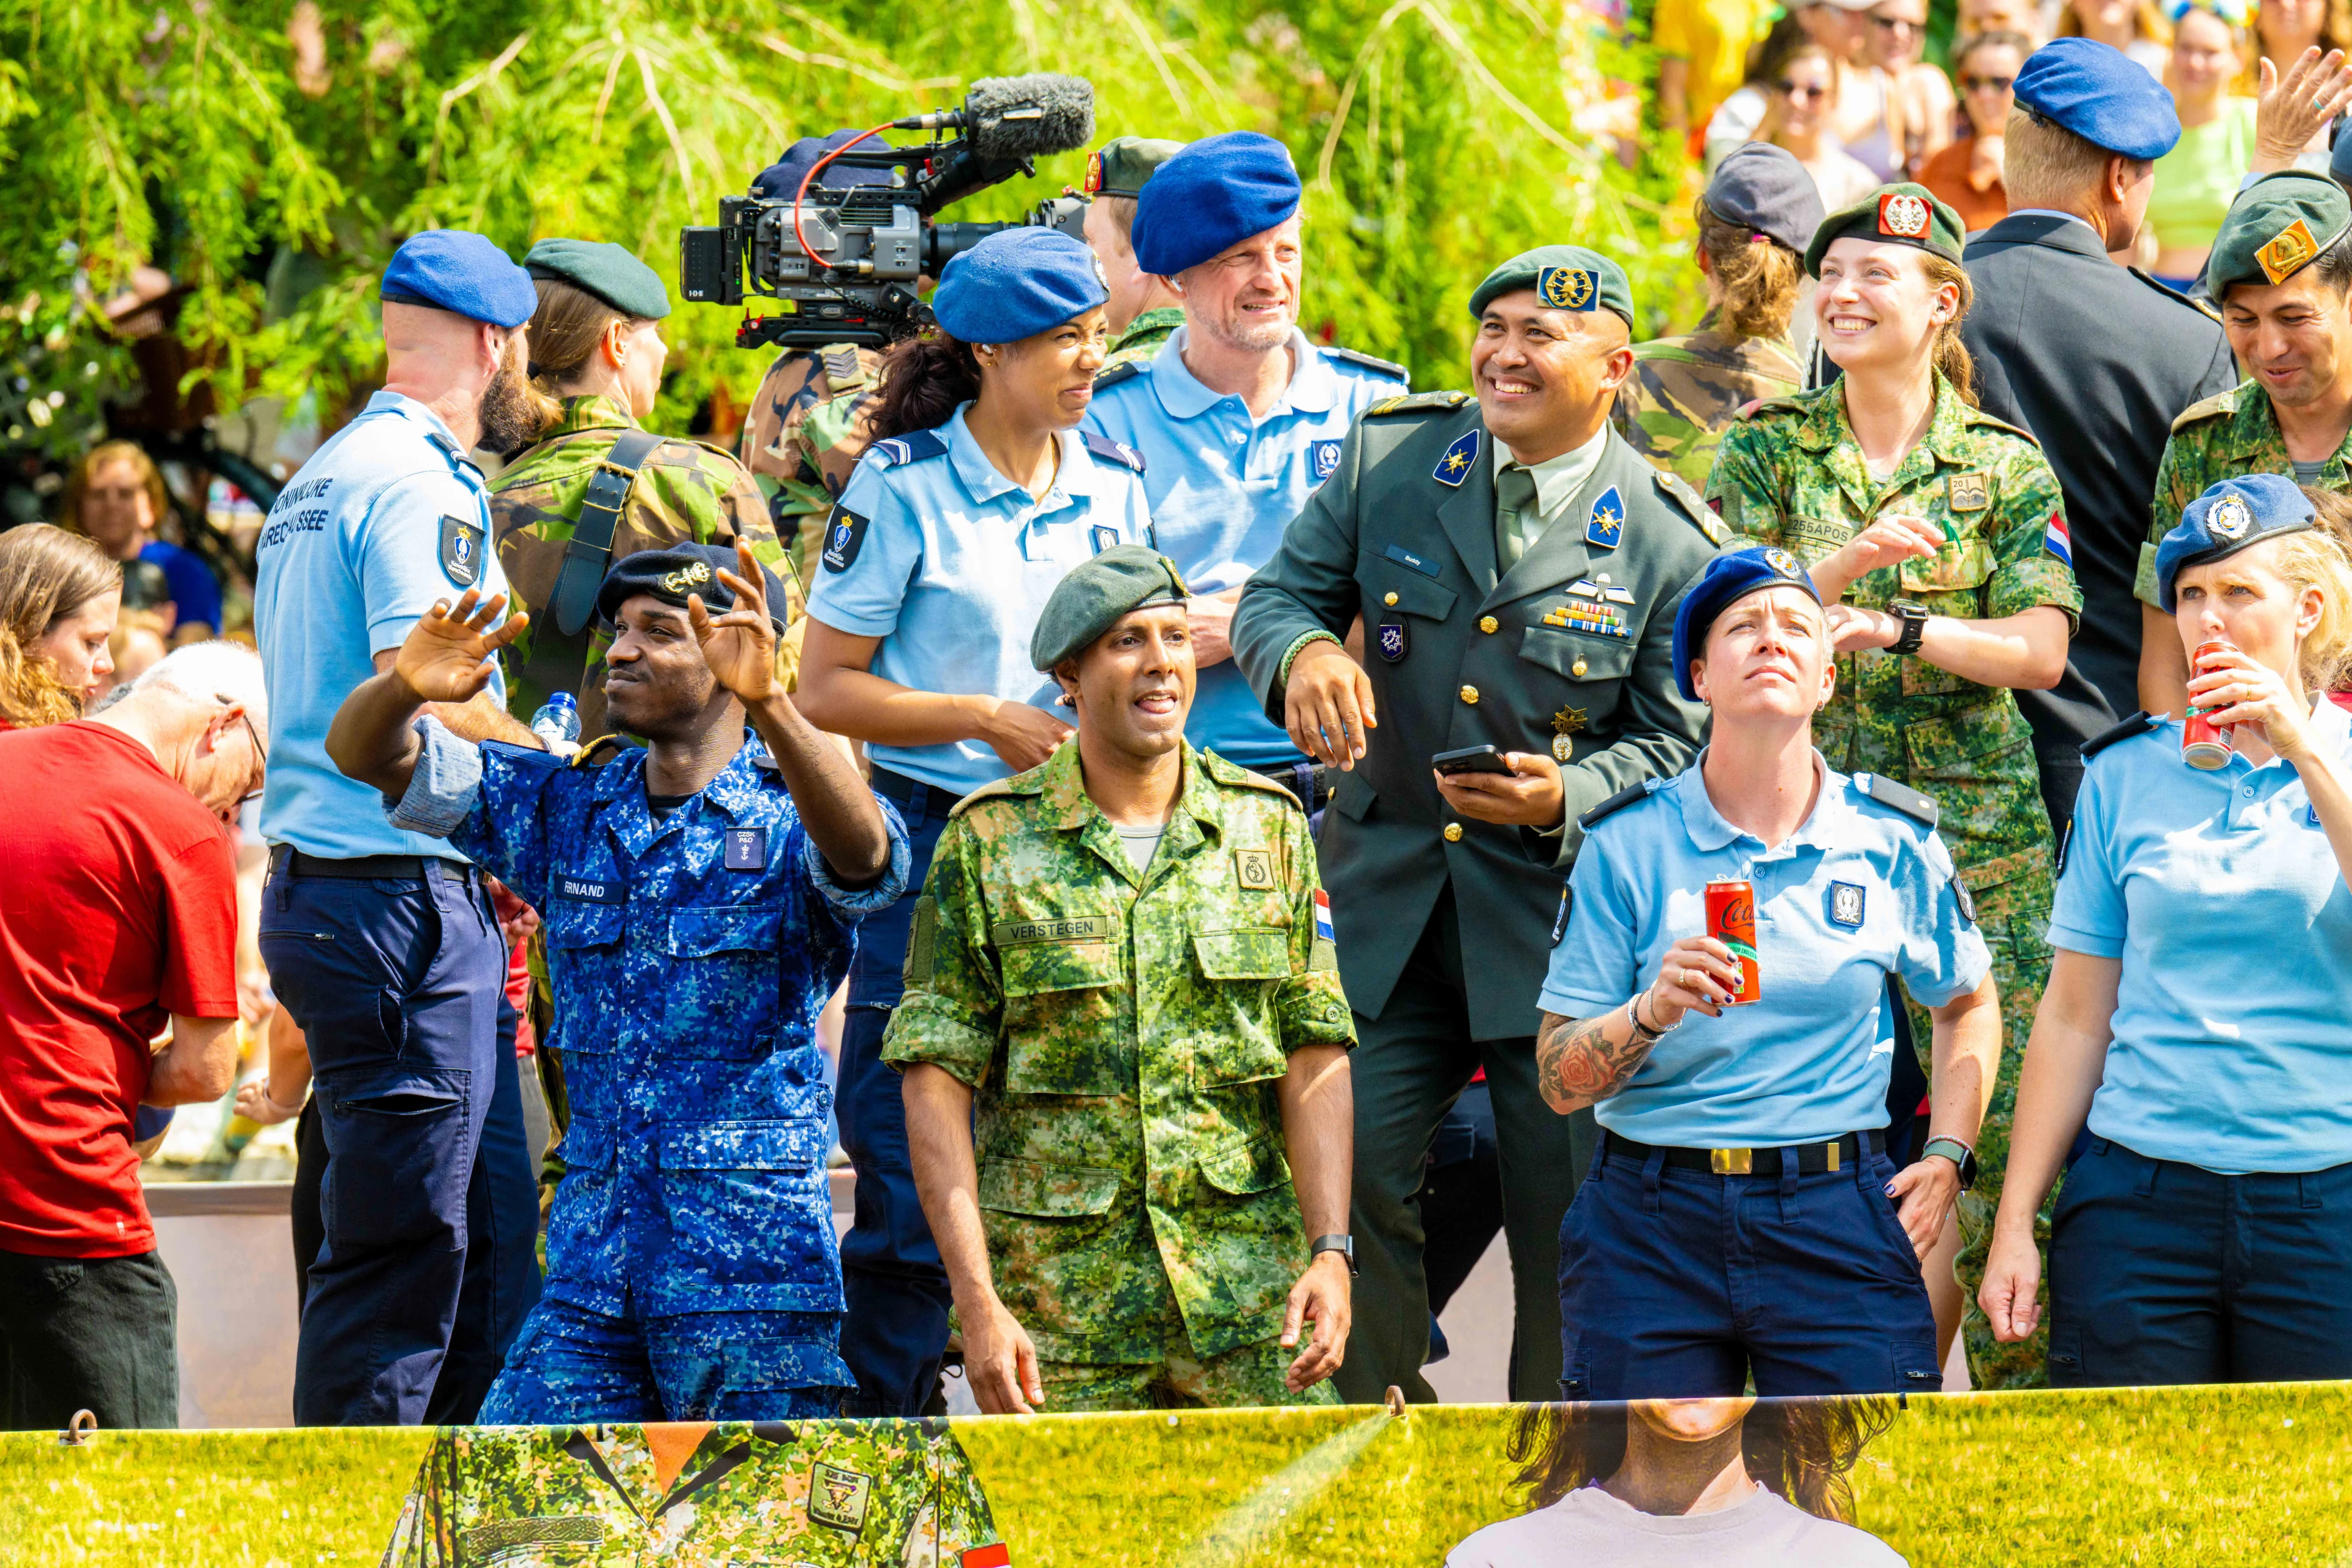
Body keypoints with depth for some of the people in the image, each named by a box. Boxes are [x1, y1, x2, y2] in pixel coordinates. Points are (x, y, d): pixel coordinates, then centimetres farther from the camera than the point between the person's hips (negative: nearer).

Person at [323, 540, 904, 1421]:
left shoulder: (791, 820, -3)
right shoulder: (567, 808, 12)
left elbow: (864, 854, -27)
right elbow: (365, 755, 7)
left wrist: (770, 705, -44)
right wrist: (404, 688, -18)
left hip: (753, 1268, -5)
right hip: (591, 1270, 5)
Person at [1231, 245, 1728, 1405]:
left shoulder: (1669, 541, -5)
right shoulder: (1389, 458, 3)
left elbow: (1675, 743, -2)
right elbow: (1278, 594, 5)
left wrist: (1570, 796, -22)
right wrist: (1304, 651, -20)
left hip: (1566, 910, -2)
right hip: (1387, 905, 2)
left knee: (1568, 1223, 2)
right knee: (1345, 1179, -5)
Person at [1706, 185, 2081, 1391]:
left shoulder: (2005, 465, 6)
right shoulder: (1767, 450, 8)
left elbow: (2041, 650, -3)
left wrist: (1903, 627, -18)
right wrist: (1848, 561, -19)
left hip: (1977, 829, -1)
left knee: (2000, 1108, -7)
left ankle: (2020, 1381, 1)